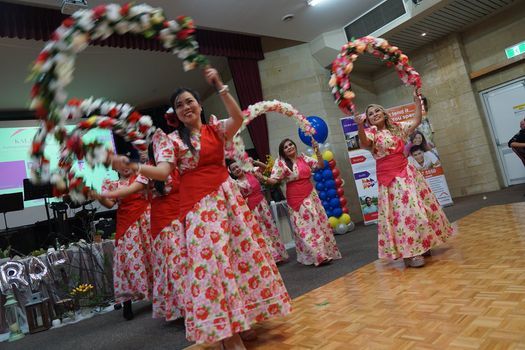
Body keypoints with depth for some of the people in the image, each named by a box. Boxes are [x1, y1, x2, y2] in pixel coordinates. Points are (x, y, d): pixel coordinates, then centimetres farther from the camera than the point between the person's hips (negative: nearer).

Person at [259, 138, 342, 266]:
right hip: (296, 199, -4)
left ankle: (327, 252, 25)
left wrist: (317, 151, -3)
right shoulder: (281, 163, -5)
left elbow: (321, 165, 8)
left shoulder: (303, 158, 8)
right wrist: (264, 179, -33)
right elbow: (274, 180, -12)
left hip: (311, 195, 5)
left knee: (319, 223, 10)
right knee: (305, 227, -4)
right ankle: (319, 255, 3)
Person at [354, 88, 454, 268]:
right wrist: (360, 126, -44)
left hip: (407, 172, 6)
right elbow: (364, 144, -28)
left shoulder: (397, 127, 11)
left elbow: (416, 121, 20)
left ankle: (421, 246, 26)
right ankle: (409, 254, 0)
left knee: (420, 207, 11)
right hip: (389, 178, -6)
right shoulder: (371, 132, -7)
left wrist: (417, 101, 16)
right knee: (402, 212, -6)